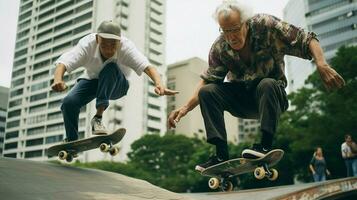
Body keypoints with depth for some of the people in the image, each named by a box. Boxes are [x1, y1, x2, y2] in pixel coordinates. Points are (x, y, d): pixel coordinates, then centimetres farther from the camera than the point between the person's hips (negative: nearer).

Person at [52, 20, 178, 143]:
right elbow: (63, 63, -38)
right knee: (69, 102, -22)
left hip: (116, 85, -2)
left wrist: (159, 84, -63)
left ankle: (98, 117, -28)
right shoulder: (87, 44, -27)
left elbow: (147, 66, -43)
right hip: (92, 80, 2)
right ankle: (71, 141, 3)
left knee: (111, 68, -35)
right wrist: (58, 80, -61)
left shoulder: (126, 47, -30)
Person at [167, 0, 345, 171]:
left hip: (271, 95, -3)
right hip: (241, 101, 3)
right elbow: (207, 80, -5)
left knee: (267, 84, -36)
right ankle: (221, 155, -20)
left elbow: (307, 40, -17)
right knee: (207, 92, -20)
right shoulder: (219, 49, -8)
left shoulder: (266, 25, -17)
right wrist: (186, 108, -18)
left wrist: (322, 66, -35)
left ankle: (266, 146, -30)